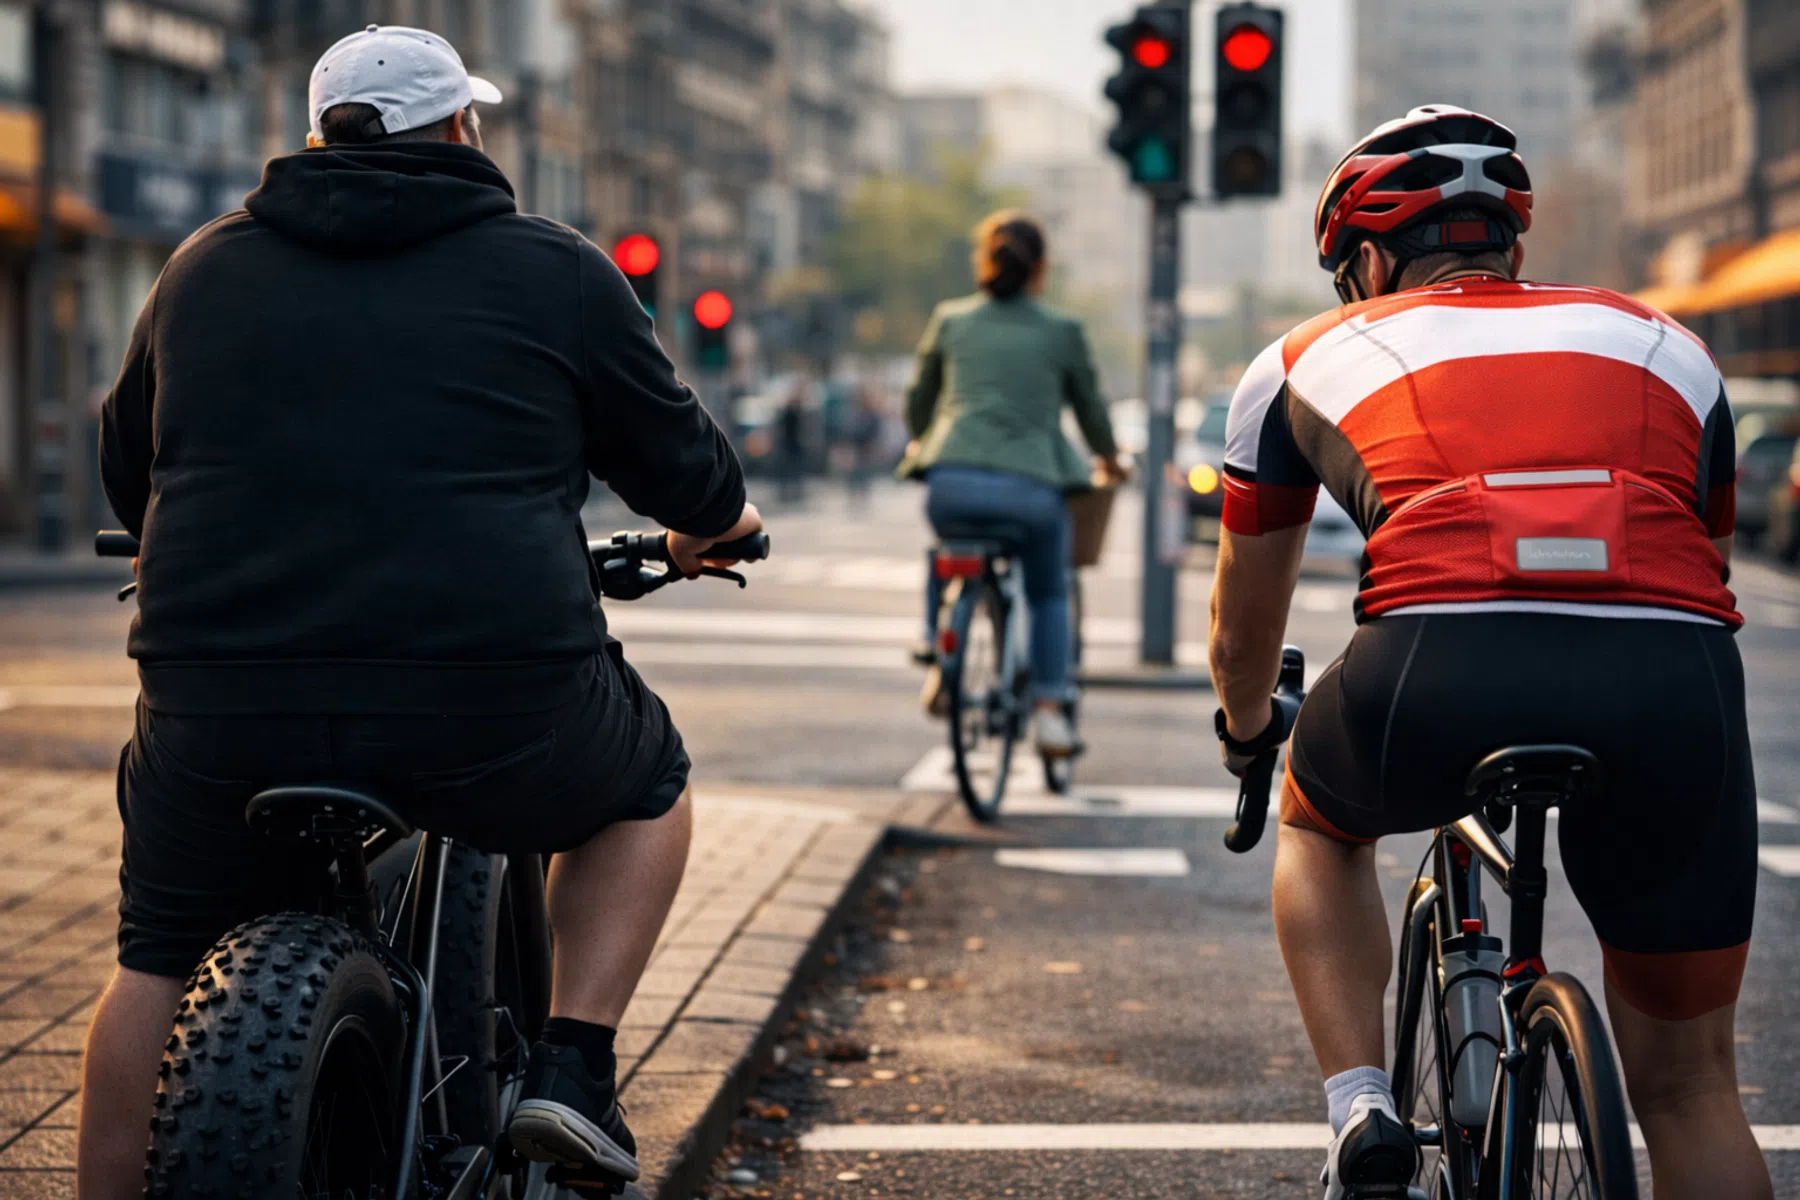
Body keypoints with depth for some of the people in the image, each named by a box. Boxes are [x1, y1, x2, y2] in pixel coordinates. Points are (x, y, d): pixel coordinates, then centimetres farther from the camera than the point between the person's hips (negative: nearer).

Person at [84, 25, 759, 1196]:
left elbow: (126, 473, 27)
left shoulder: (203, 267, 16)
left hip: (223, 704, 2)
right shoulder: (556, 271, 7)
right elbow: (678, 461, 15)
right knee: (646, 787, 27)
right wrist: (721, 518, 38)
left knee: (161, 959, 23)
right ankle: (574, 1066, 13)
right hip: (495, 704, -2)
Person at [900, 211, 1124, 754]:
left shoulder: (950, 320, 14)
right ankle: (1048, 709, 16)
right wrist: (1109, 459, 42)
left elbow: (918, 403, 25)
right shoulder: (1062, 331, 9)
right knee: (1049, 593, 25)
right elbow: (1090, 408, 22)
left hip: (953, 480, 1)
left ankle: (935, 648, 26)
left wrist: (920, 445, 47)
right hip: (1030, 487, -1)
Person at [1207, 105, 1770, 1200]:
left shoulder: (1309, 359, 28)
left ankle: (1362, 1110, 16)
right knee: (1687, 1085, 17)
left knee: (1321, 824, 34)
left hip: (1441, 672, -1)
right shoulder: (1668, 347, 32)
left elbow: (1244, 631, 39)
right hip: (1676, 688, 1)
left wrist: (1248, 734, 60)